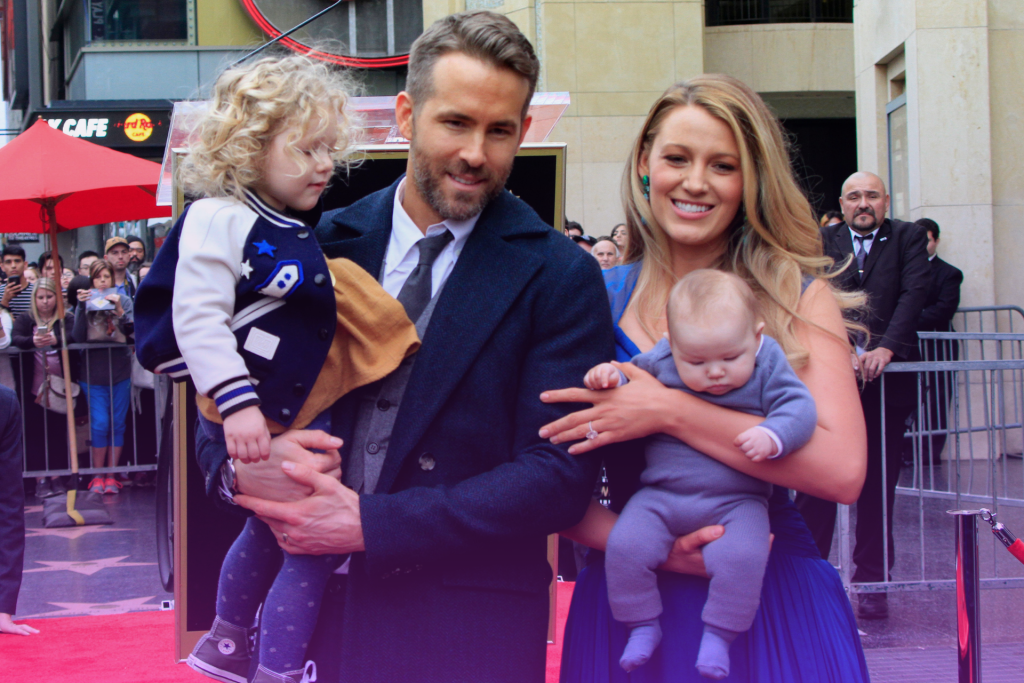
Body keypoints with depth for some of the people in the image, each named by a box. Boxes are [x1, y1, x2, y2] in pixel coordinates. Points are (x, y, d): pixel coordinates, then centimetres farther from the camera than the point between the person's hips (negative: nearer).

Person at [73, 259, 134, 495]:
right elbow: (78, 338, -8)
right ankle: (97, 475, 5)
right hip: (94, 373, -1)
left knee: (117, 424, 3)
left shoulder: (123, 300, 4)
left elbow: (132, 329, -9)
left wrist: (119, 309, -24)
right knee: (99, 424, -7)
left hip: (120, 371, 1)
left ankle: (111, 476, 11)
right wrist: (82, 307, -16)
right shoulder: (85, 303, 3)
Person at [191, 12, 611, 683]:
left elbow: (559, 477, -12)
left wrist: (369, 523, -18)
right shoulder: (324, 244, 5)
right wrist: (242, 464, -14)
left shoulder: (560, 278, -6)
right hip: (313, 608, 3)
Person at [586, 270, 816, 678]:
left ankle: (718, 634, -7)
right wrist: (610, 379, -7)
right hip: (661, 496, 2)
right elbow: (633, 383, 16)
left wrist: (773, 436, -28)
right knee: (625, 545, -18)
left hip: (737, 501, -2)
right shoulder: (658, 362, 0)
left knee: (741, 555, -28)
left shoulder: (768, 365, -3)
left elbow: (798, 406, -9)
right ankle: (643, 625, 4)